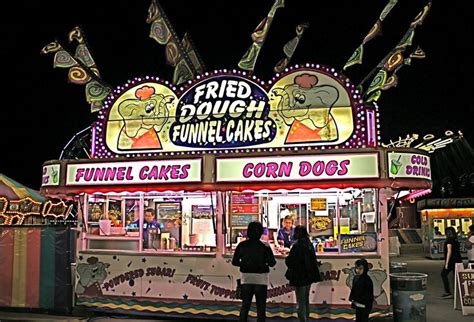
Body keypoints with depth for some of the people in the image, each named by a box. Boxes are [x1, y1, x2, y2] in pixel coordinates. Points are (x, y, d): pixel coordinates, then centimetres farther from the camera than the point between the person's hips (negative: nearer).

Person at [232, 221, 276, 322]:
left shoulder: (242, 245, -3)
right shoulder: (264, 246, -11)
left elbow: (235, 262, -1)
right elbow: (272, 263, -12)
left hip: (246, 278, 3)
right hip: (260, 278, -3)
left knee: (245, 305, 14)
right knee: (261, 306, 8)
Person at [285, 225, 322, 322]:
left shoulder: (297, 246, -19)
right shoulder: (310, 245, 4)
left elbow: (290, 261, -19)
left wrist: (286, 258, 2)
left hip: (300, 277, -8)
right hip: (309, 276, 8)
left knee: (301, 301, 0)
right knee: (306, 300, 20)